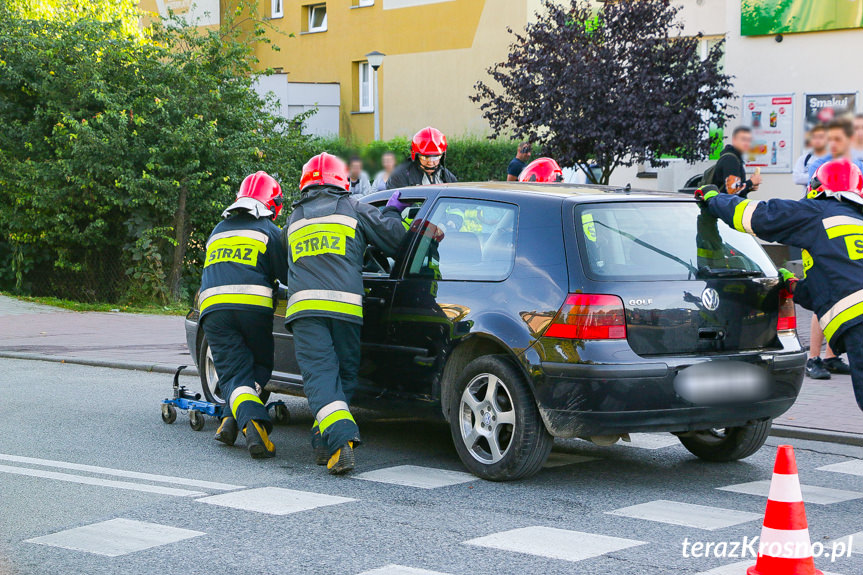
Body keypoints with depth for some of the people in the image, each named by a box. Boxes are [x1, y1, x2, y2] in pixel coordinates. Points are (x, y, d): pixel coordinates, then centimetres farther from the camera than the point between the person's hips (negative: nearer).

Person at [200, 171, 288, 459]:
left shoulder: (218, 230, 27)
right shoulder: (269, 231, 10)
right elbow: (288, 276, 4)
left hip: (213, 308, 3)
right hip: (254, 306, -3)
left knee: (234, 373, -2)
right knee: (260, 368, 17)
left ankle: (251, 420, -30)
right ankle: (231, 418, -2)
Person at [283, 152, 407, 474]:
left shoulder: (295, 218, 23)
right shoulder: (355, 210, 13)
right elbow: (394, 241, 8)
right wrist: (392, 212, 27)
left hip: (304, 303, 1)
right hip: (346, 303, -1)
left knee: (319, 376, -8)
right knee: (345, 374, 13)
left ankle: (341, 439, -28)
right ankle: (324, 443, 9)